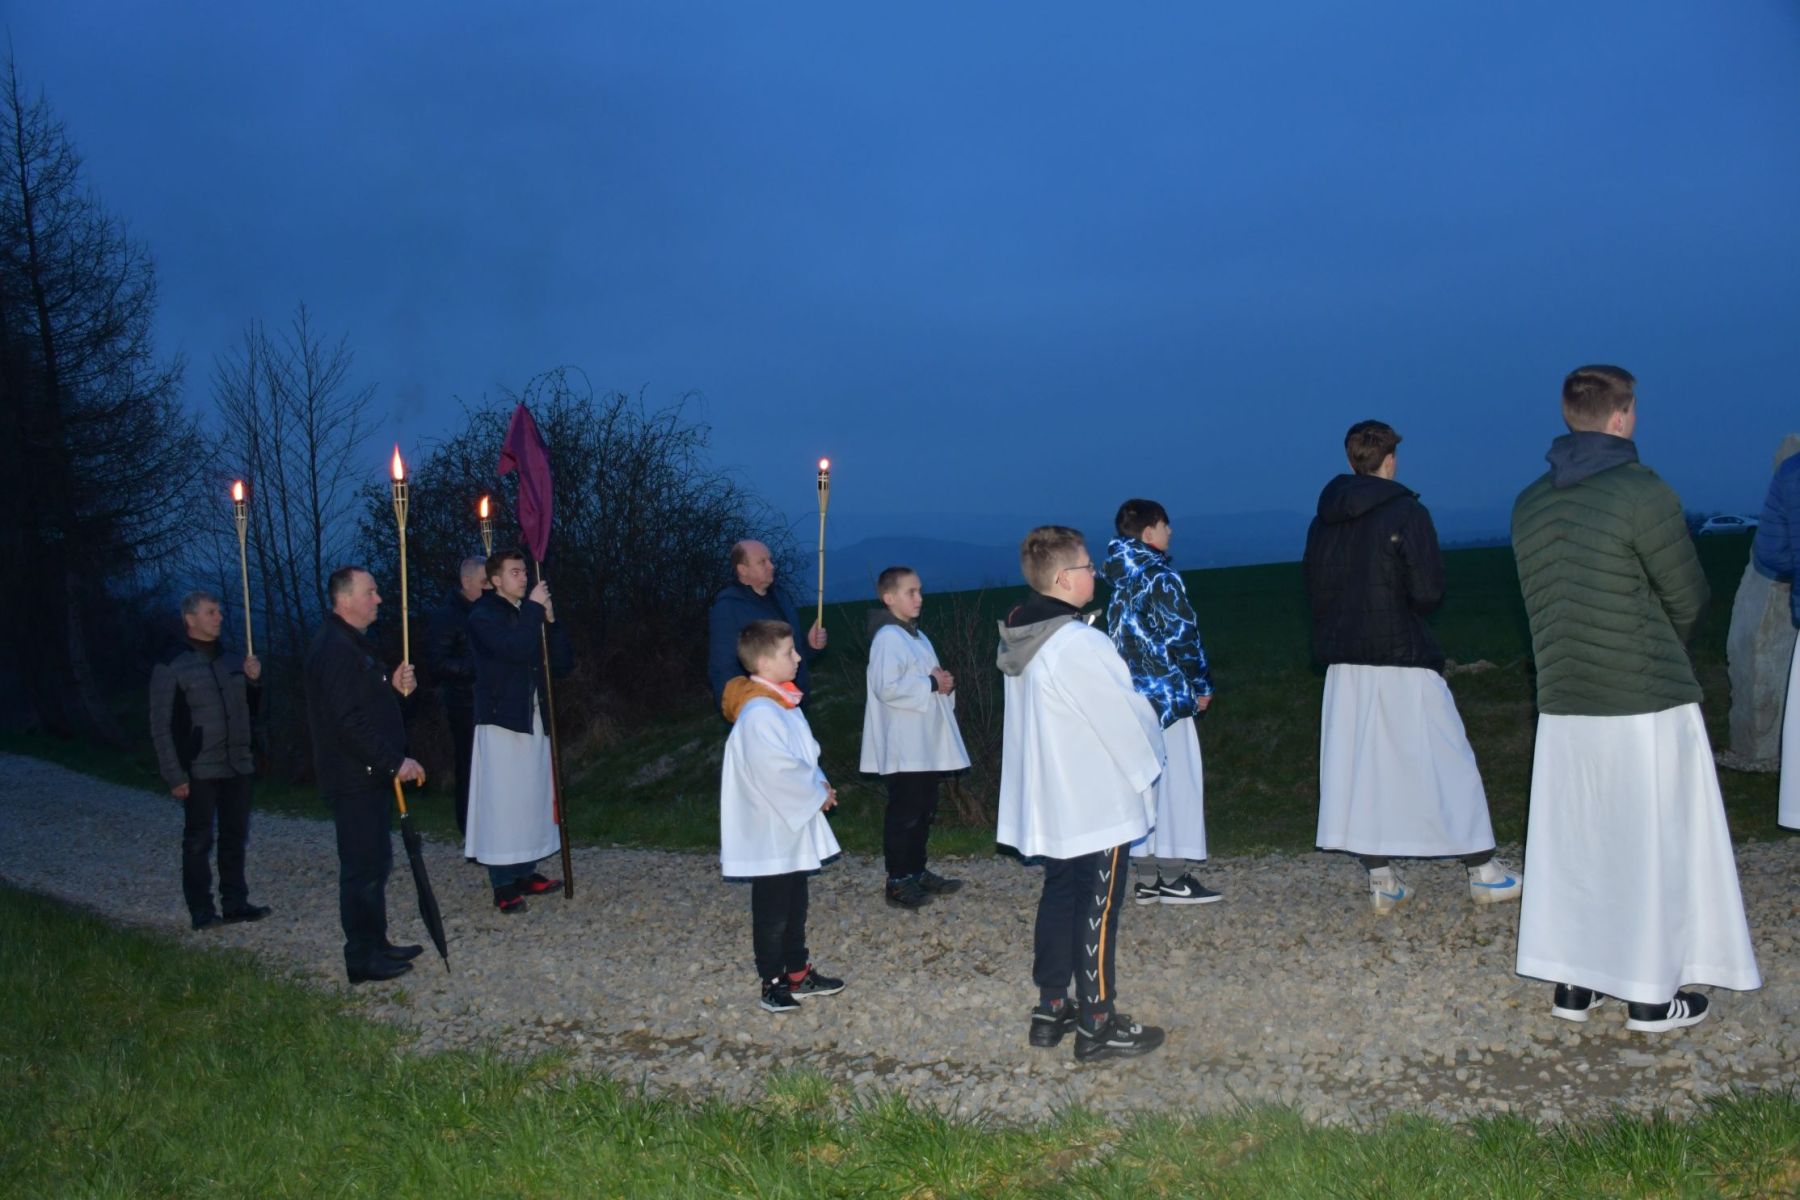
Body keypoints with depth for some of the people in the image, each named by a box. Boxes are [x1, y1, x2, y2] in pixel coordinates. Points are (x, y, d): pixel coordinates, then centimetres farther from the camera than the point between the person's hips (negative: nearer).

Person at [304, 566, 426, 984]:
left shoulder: (352, 643, 15)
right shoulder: (334, 648, -18)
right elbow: (349, 722, -24)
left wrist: (394, 685, 4)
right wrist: (395, 761, -22)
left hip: (371, 775, 11)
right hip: (355, 779, -11)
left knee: (374, 862, 17)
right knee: (363, 867, -4)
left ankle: (375, 945, 27)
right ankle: (363, 958, 4)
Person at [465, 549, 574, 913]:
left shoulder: (531, 615, 14)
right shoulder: (483, 615, -6)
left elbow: (562, 664, 8)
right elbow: (516, 649, -26)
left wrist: (551, 621, -3)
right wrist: (534, 608, -15)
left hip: (535, 720, 7)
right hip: (501, 720, -7)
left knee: (532, 799, 10)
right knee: (503, 801, -7)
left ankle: (526, 874, 18)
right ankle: (504, 886, -3)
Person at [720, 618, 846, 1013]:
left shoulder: (782, 704, 9)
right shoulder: (758, 714, -24)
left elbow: (804, 754, 17)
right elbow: (778, 772, -28)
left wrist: (819, 785, 0)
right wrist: (818, 793, -14)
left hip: (793, 825, 10)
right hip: (770, 831, -10)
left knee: (795, 905, 19)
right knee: (772, 910, 3)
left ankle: (798, 972, 30)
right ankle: (772, 983, 14)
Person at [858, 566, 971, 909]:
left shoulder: (917, 636, 17)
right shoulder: (888, 638, -14)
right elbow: (888, 688, -24)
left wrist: (945, 683, 4)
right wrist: (932, 684, -19)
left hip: (926, 745, 10)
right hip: (903, 748, -10)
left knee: (925, 812, 16)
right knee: (904, 814, -4)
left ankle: (918, 873, 27)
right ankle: (898, 884, 2)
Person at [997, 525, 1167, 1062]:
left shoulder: (1020, 642, 4)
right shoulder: (1082, 644, -24)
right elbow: (1126, 714, -16)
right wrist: (1150, 762, 3)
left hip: (1048, 800, 9)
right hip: (1097, 802, -8)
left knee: (1059, 895, 18)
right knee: (1097, 909, 2)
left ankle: (1051, 1008, 27)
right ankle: (1097, 1025, 12)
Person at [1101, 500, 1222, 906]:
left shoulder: (1119, 580, 12)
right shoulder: (1161, 577, -12)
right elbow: (1183, 637, -13)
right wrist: (1202, 686, -3)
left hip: (1132, 697, 8)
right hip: (1167, 695, -8)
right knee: (1179, 781, -1)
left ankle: (1148, 879, 15)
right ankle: (1175, 877, 1)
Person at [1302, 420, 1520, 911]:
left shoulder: (1323, 521, 7)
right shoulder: (1406, 512, -10)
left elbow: (1315, 591, 10)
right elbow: (1429, 592, -14)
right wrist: (1403, 601, 6)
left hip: (1345, 665, 5)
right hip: (1404, 661, -5)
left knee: (1361, 767, 9)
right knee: (1446, 762, 7)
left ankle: (1381, 880, 12)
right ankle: (1483, 872, 16)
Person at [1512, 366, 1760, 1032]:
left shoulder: (1529, 504, 5)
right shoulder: (1643, 492, -13)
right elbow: (1689, 597, -4)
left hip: (1563, 703, 6)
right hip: (1648, 703, -5)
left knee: (1572, 843, 12)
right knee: (1653, 846, 6)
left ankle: (1573, 982, 20)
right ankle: (1651, 994, 14)